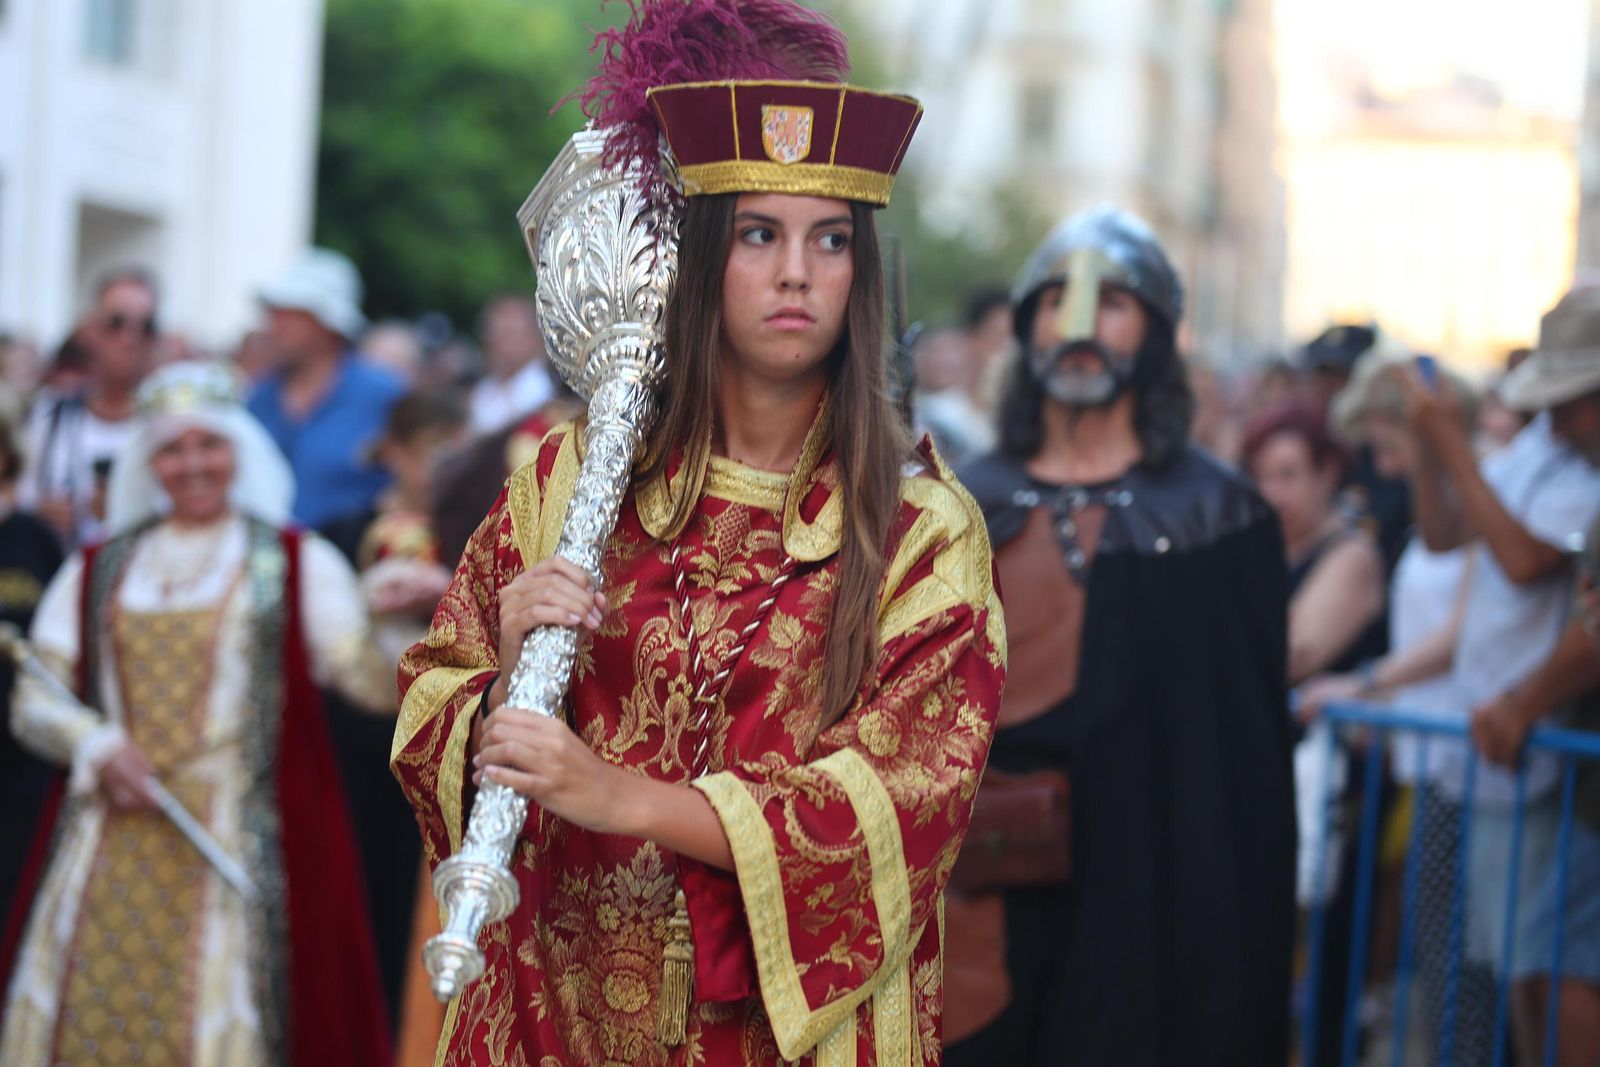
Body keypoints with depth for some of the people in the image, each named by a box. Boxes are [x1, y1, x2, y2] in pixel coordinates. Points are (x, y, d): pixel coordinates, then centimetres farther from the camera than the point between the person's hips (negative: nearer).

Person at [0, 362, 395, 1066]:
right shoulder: (96, 572, 14)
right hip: (110, 843, 3)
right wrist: (97, 746, -8)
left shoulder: (299, 563, 5)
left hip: (237, 846, -3)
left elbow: (374, 683, -7)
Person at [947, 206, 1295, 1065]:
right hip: (984, 905, 3)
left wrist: (1239, 948, -8)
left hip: (1145, 904, -2)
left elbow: (1250, 758, -3)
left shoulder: (1214, 518, 0)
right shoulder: (971, 508, 9)